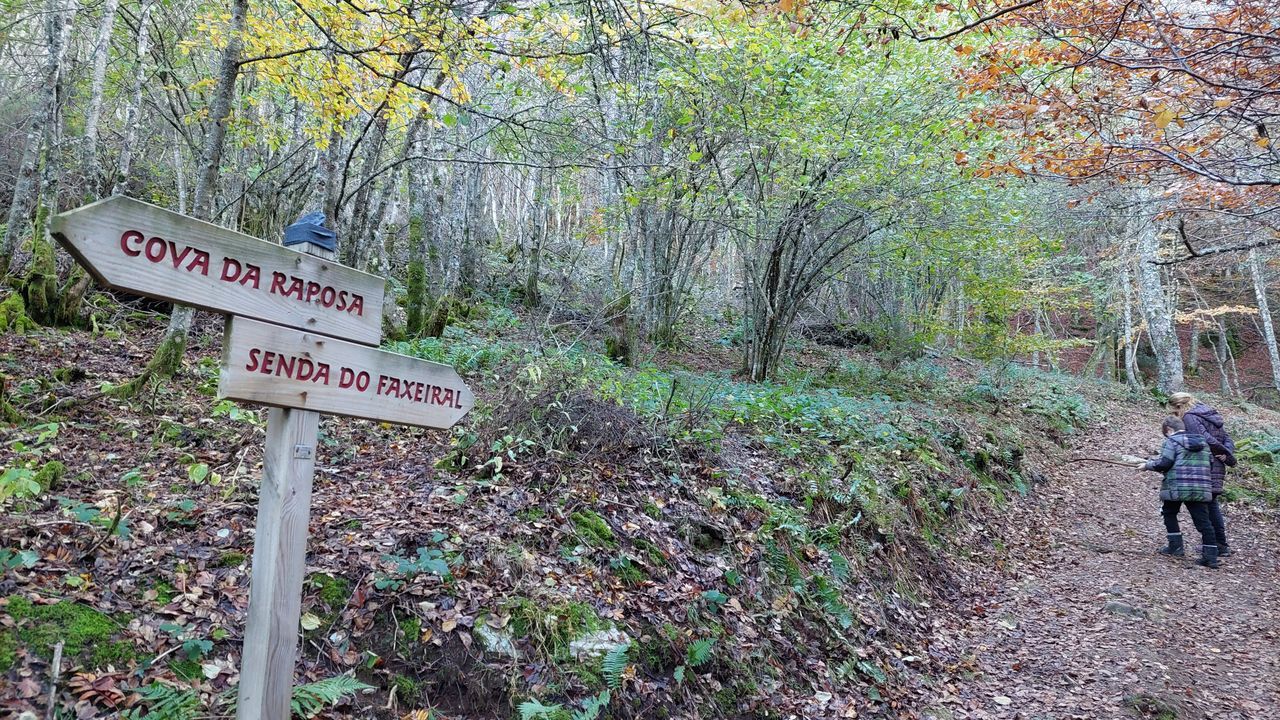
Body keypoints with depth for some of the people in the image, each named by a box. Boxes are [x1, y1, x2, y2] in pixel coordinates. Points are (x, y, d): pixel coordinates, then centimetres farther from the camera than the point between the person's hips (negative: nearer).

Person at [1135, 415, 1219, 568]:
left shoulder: (1172, 441, -4)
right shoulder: (1203, 443, 17)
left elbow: (1164, 463, -14)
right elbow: (1207, 463, 19)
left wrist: (1148, 465, 2)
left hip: (1176, 487, -5)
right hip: (1201, 489, 5)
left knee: (1169, 514, 16)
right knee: (1203, 520, 3)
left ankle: (1176, 546, 15)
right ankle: (1211, 556, -2)